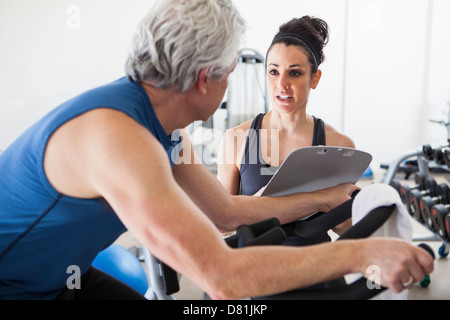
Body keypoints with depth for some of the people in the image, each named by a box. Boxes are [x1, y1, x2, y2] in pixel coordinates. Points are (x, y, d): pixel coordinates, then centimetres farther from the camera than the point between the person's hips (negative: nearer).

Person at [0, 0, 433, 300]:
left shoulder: (168, 137, -4)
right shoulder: (116, 135, -34)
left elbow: (227, 213, 6)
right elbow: (222, 276, -37)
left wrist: (323, 198, 11)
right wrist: (362, 254, -29)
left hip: (56, 277, 8)